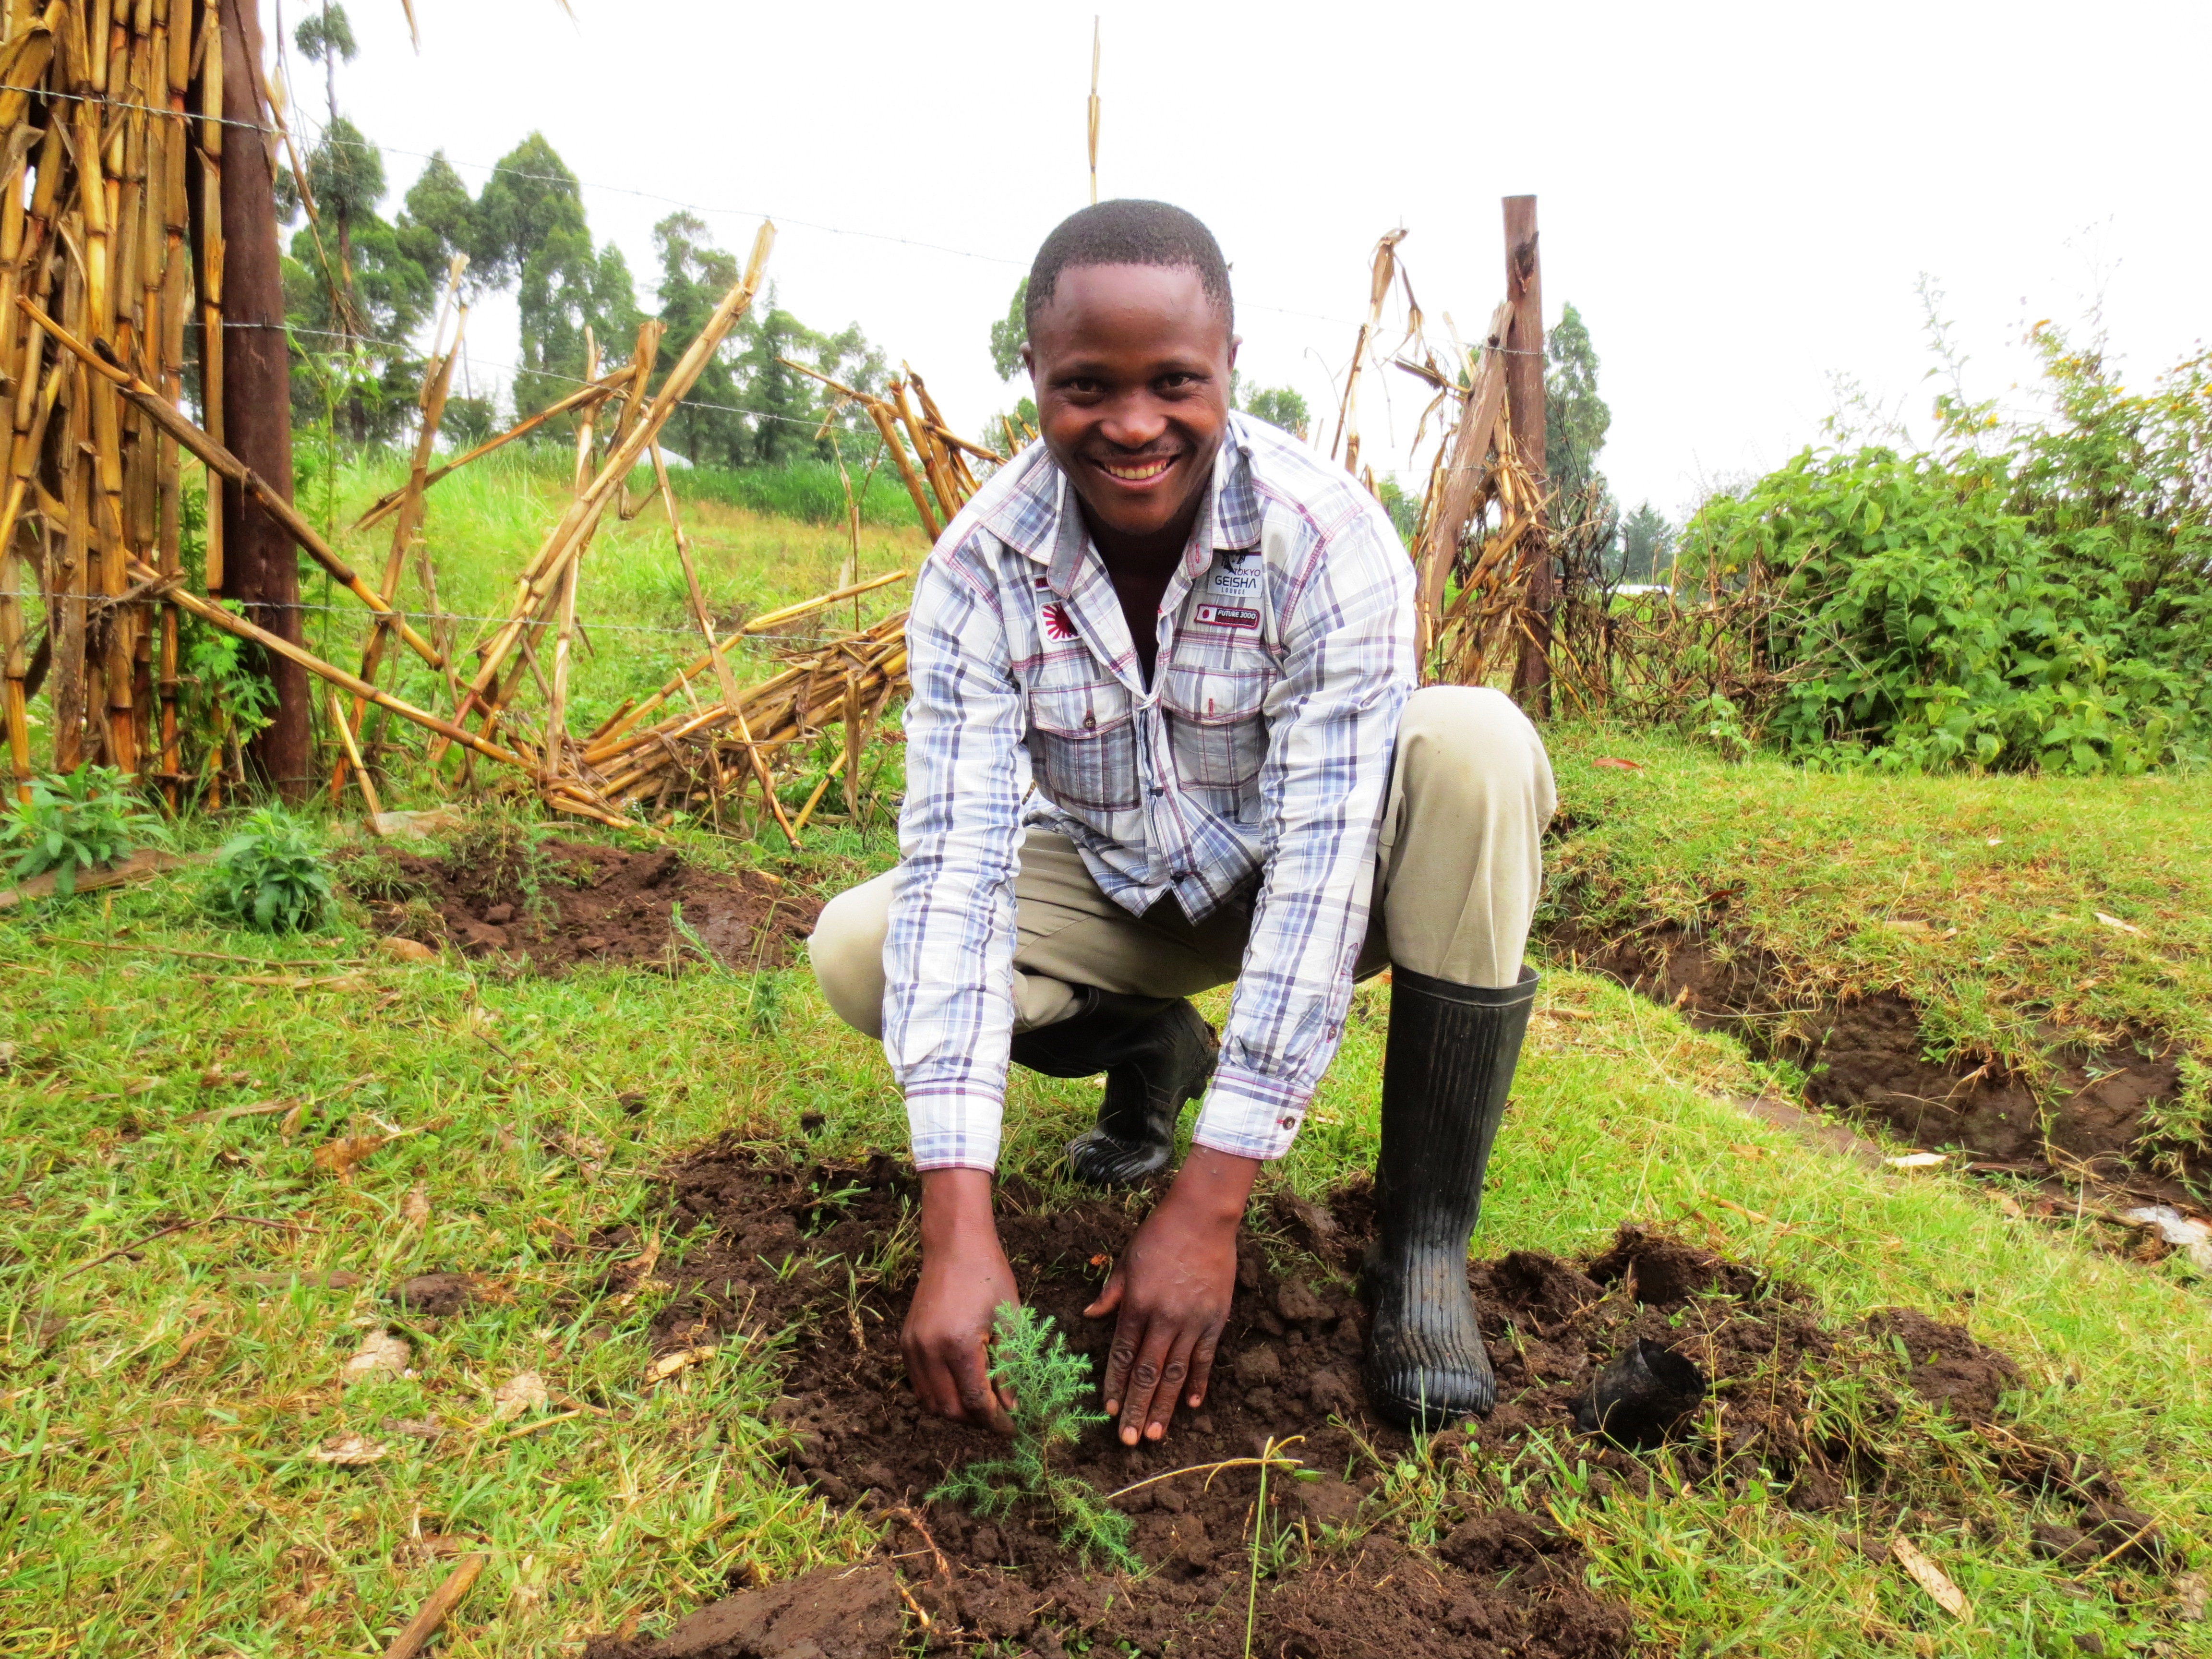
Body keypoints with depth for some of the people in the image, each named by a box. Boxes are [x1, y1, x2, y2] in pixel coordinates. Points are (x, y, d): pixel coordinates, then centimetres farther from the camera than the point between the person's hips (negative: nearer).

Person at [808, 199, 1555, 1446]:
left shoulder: (1329, 540, -27)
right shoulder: (980, 570, -21)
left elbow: (1325, 864, -32)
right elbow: (957, 868, -28)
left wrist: (1209, 1207, -36)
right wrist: (958, 1229, -37)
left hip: (1288, 877, -2)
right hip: (1112, 889, 2)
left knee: (1476, 747, -32)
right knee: (858, 948, -21)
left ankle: (1423, 1245, -21)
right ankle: (1151, 1051, 8)